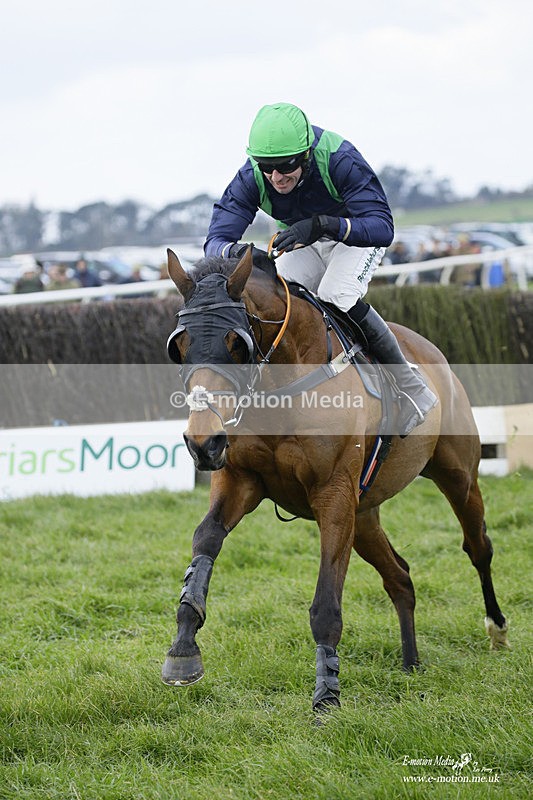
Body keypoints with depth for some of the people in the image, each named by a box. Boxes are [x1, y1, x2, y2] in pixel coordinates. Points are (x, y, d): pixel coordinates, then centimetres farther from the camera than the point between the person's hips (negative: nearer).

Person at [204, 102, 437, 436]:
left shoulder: (340, 160, -36)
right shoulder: (251, 179, -26)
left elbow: (383, 228, -42)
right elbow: (216, 239, -29)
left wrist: (323, 225, -58)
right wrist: (237, 252, -54)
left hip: (357, 236, -4)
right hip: (302, 244, 4)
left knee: (335, 295, -30)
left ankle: (412, 387, -16)